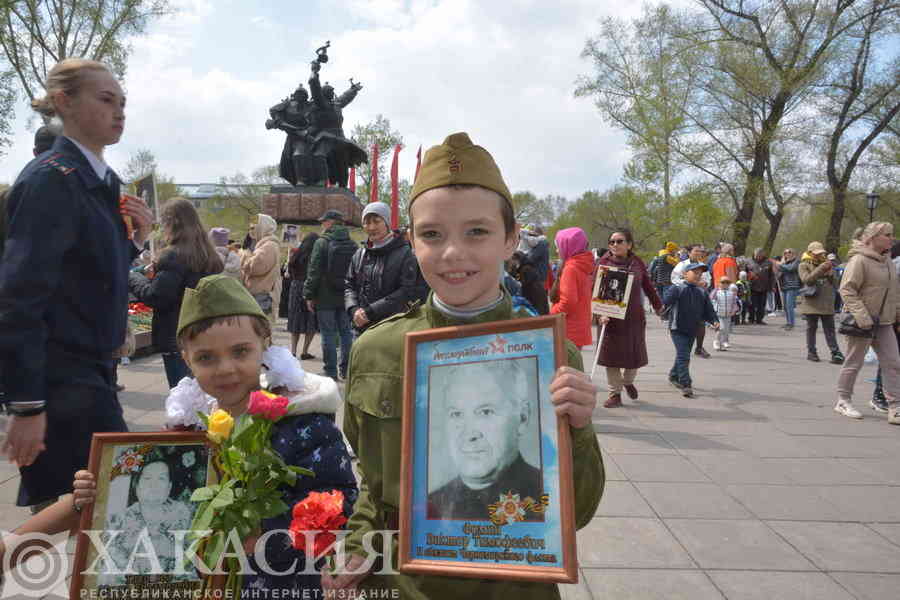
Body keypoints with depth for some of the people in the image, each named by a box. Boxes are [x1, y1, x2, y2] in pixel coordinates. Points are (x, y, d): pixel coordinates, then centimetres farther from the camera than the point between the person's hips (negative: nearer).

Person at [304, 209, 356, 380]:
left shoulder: (322, 242, -9)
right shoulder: (353, 245, 7)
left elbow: (314, 271, -11)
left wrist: (309, 295, -5)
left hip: (326, 297, -5)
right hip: (346, 296, 5)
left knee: (328, 334, 1)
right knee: (346, 332, 11)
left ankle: (331, 372, 4)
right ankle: (346, 369, 16)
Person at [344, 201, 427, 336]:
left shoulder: (404, 253, -6)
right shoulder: (359, 254, 11)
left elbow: (407, 291, -13)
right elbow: (349, 285, 13)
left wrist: (370, 312, -17)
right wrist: (354, 309, -8)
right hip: (361, 328, 5)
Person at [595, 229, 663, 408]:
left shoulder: (637, 262, 3)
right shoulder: (603, 262, -6)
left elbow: (647, 286, 15)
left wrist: (657, 305, 26)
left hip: (635, 317, 3)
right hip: (611, 318, -2)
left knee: (635, 354, 11)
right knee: (612, 356, 4)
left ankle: (628, 381, 41)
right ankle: (615, 394, 19)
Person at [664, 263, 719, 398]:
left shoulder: (702, 293, 7)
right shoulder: (677, 289, -8)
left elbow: (708, 310, 7)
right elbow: (666, 301, -22)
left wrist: (714, 321, -11)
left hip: (692, 330, 6)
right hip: (677, 329, -6)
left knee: (683, 356, 19)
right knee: (683, 356, -15)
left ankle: (674, 376, 40)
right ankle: (686, 385, -15)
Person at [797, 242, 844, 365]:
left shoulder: (825, 263, 14)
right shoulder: (804, 266, 1)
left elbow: (835, 283, 14)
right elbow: (807, 280, -17)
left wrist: (830, 274, -7)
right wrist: (821, 269, -23)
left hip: (827, 303, 4)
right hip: (812, 303, -4)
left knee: (830, 328, 2)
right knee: (811, 327, 5)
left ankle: (836, 353, -1)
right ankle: (811, 352, 12)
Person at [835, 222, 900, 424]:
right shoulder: (859, 260, -14)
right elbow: (847, 290, -18)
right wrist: (862, 317, -24)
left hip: (884, 323, 8)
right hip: (863, 323, -8)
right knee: (853, 363, 4)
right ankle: (843, 401, 19)